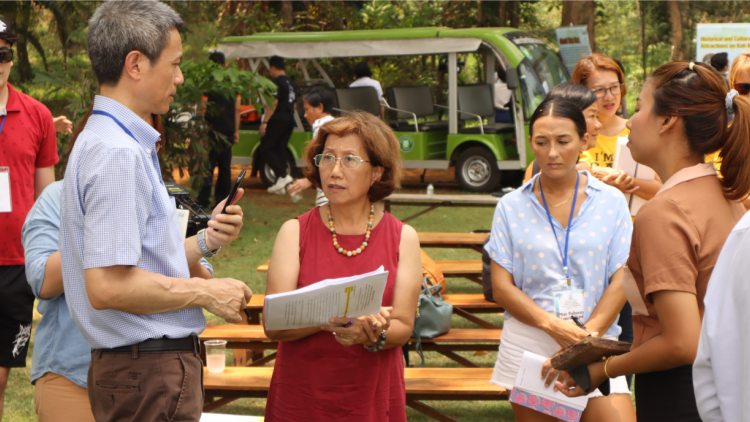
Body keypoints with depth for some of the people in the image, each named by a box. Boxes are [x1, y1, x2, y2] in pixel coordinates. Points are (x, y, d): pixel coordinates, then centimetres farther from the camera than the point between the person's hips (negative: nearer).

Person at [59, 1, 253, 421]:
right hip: (149, 374, -10)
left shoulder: (113, 143, 15)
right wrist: (204, 292, -15)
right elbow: (108, 286, -25)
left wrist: (204, 244, 7)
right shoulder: (118, 154, -18)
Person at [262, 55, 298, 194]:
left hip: (278, 119, -9)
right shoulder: (291, 83, 15)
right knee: (280, 149, 10)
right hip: (289, 119, 9)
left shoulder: (277, 82, -12)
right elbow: (295, 104, 20)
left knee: (265, 148, -3)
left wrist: (265, 122, -19)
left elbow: (273, 103, -19)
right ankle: (280, 185, 6)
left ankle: (283, 175, -15)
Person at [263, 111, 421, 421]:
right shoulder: (295, 232, 0)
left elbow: (403, 327, -3)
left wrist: (373, 335, -24)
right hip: (300, 396, -1)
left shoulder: (402, 238, 3)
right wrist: (330, 319, -26)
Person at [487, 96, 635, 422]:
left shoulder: (611, 202, 7)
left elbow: (621, 282, 1)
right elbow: (501, 287, 2)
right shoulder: (512, 207, 8)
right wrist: (553, 325, -13)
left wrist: (584, 339, -11)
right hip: (527, 344, 0)